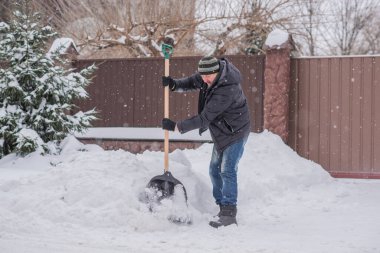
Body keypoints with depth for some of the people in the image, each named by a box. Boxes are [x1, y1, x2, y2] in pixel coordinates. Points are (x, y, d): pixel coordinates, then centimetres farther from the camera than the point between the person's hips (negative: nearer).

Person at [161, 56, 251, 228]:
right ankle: (223, 207, 22)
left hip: (236, 132, -10)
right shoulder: (210, 75, -8)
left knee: (227, 171, -14)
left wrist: (176, 127, -27)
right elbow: (191, 83, 9)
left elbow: (204, 118, -32)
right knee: (215, 170, 13)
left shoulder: (226, 90, -34)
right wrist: (174, 84, -13)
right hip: (221, 133, 10)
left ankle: (229, 214, -8)